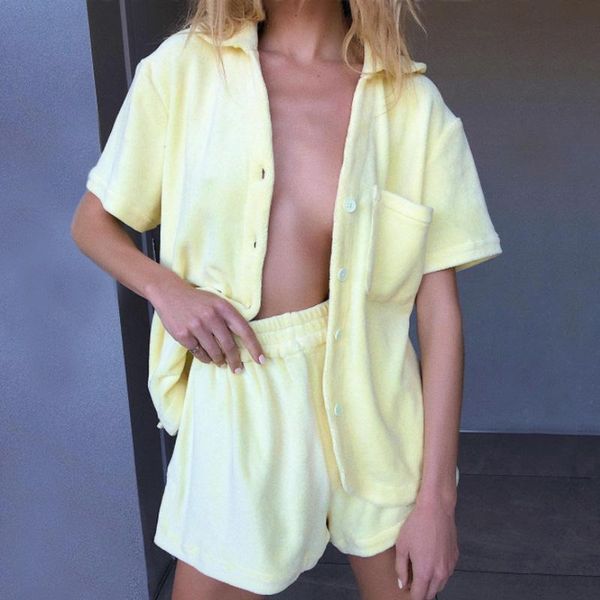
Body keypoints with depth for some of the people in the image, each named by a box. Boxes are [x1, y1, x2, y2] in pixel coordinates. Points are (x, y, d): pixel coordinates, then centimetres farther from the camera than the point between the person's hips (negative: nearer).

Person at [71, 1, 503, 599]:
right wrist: (164, 287, -13)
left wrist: (435, 498, -8)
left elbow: (440, 309, -7)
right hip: (238, 401, 0)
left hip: (373, 398, 1)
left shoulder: (414, 103, -5)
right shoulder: (183, 67, -2)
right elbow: (92, 221, 8)